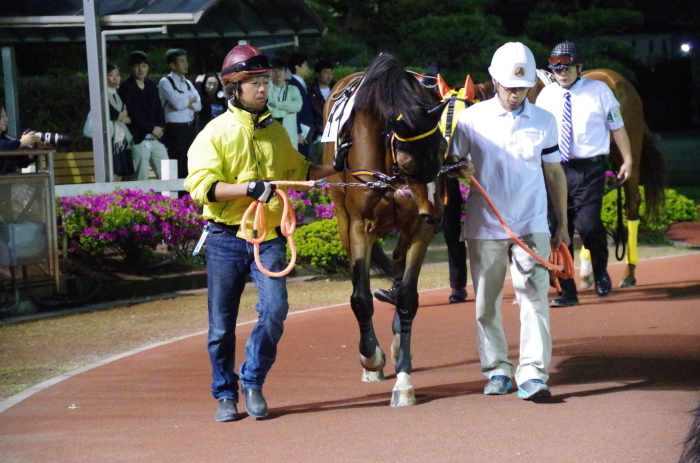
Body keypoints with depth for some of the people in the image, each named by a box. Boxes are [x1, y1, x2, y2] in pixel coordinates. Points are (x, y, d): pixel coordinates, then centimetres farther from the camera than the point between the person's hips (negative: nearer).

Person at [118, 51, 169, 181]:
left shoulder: (152, 85, 14)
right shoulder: (125, 88, -4)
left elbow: (159, 108, 13)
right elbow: (132, 114, -11)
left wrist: (160, 128, -4)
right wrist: (152, 129, -12)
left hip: (156, 139, 6)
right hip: (139, 140, -6)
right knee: (142, 178, -6)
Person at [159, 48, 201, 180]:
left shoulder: (188, 84, 17)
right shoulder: (165, 82, -4)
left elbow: (198, 105, 7)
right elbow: (177, 104, -16)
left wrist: (185, 103, -9)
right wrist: (191, 100, 1)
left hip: (191, 128, 7)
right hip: (175, 129, -7)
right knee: (177, 169, -6)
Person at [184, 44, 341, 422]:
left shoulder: (276, 131, 14)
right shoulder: (215, 133, -3)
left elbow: (297, 170, 31)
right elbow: (201, 185, -16)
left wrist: (333, 168, 20)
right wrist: (249, 187, -25)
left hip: (268, 236, 3)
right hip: (226, 238, -3)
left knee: (274, 308, -15)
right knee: (222, 324, 3)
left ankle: (253, 383, 4)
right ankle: (225, 395, 19)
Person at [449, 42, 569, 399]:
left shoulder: (544, 122, 4)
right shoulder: (472, 119, -2)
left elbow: (554, 173, 11)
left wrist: (562, 225, 12)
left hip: (531, 226, 0)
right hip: (484, 226, 0)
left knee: (534, 296, -9)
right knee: (487, 303, 5)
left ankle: (533, 373, -12)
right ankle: (496, 370, 17)